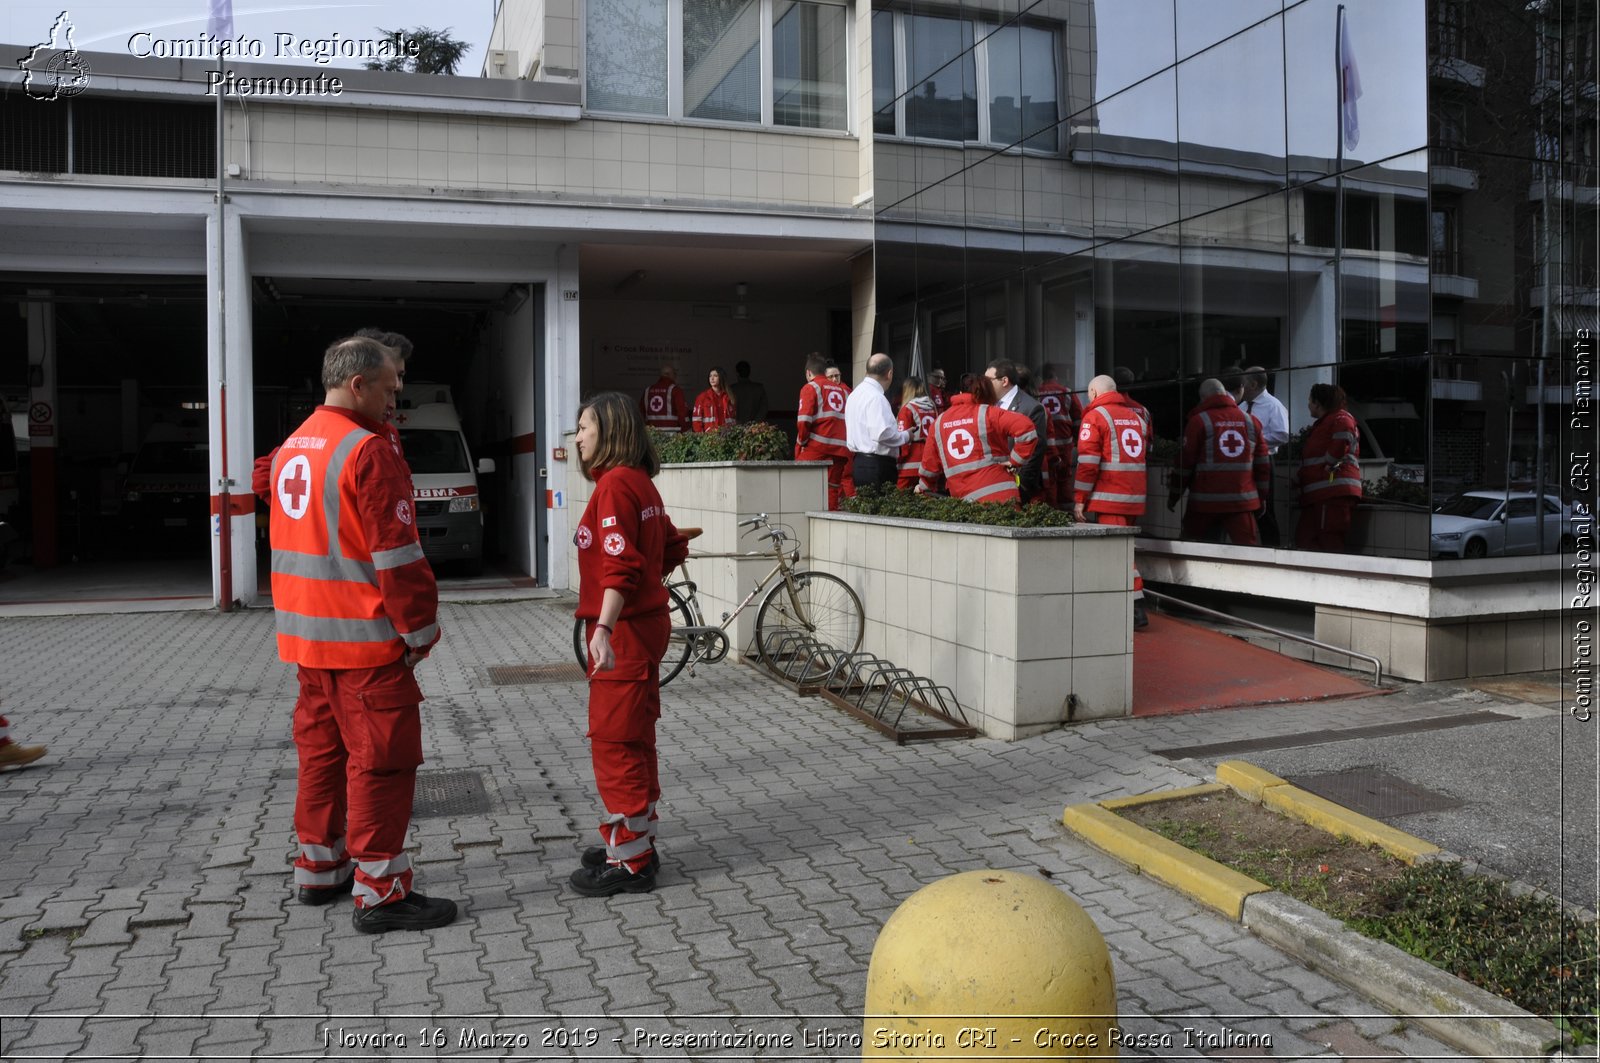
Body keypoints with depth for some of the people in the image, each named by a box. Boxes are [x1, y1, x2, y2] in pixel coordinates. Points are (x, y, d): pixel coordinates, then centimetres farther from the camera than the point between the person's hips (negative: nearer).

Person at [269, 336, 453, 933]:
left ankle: (318, 871, 29)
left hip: (307, 636, 9)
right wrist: (420, 629, -11)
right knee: (381, 757, -3)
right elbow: (395, 554, -19)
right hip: (365, 638, -9)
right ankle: (380, 893, 2)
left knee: (323, 749, 17)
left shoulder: (293, 447, 14)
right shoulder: (368, 451, -16)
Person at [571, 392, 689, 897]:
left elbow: (619, 566, -25)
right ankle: (636, 842, 28)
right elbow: (673, 549, 18)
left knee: (614, 742, -3)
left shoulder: (614, 483, -15)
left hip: (624, 630, -10)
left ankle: (629, 862, 4)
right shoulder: (641, 482, 12)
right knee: (635, 740, 17)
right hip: (645, 624, 10)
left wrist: (604, 629, -33)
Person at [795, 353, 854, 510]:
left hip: (816, 447, -5)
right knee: (833, 488, 9)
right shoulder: (843, 390, 17)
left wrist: (802, 442, 1)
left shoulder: (810, 388, 1)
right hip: (840, 449, 5)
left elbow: (804, 420, -10)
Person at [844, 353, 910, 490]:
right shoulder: (876, 397, -15)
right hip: (877, 465, -10)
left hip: (859, 462, 10)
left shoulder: (855, 393, 14)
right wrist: (905, 436, -8)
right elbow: (882, 433, -25)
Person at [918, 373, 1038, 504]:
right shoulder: (988, 414, 0)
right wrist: (1015, 461, -2)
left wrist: (925, 487, 36)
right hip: (1002, 496, -3)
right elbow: (1026, 428, -14)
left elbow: (930, 461, 19)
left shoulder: (939, 422, 12)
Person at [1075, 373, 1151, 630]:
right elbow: (1145, 451, 20)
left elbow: (1088, 461, -11)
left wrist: (1079, 499, -8)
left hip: (1109, 497, -7)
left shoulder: (1095, 416, -5)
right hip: (1135, 497, 7)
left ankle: (1137, 610, -14)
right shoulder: (1137, 415, 16)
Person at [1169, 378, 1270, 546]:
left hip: (1205, 501, -2)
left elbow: (1185, 462, -3)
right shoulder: (1251, 421, 10)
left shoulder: (1198, 421, -2)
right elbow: (1262, 464, 12)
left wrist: (1173, 496, 6)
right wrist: (1261, 497, 20)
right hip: (1242, 501, 2)